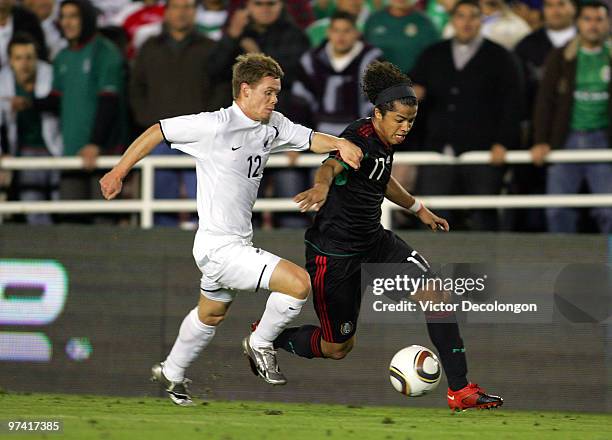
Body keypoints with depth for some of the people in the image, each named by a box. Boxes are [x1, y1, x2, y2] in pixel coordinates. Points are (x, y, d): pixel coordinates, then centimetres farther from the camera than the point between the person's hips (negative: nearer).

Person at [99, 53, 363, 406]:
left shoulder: (272, 126, 5)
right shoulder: (217, 125, -18)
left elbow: (308, 138, 9)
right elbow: (157, 131, -12)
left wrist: (339, 144, -14)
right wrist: (118, 173, -8)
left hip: (236, 244, 10)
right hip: (219, 247, -10)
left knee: (212, 314, 29)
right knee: (300, 283, -19)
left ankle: (171, 374, 49)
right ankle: (260, 345, 3)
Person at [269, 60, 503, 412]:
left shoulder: (387, 139, 2)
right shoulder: (360, 138, -25)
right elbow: (333, 165, -48)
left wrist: (418, 208, 34)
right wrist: (322, 185, -71)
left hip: (374, 241, 8)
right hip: (334, 250, -8)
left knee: (437, 294, -10)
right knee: (338, 347, 5)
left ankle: (460, 390, -5)